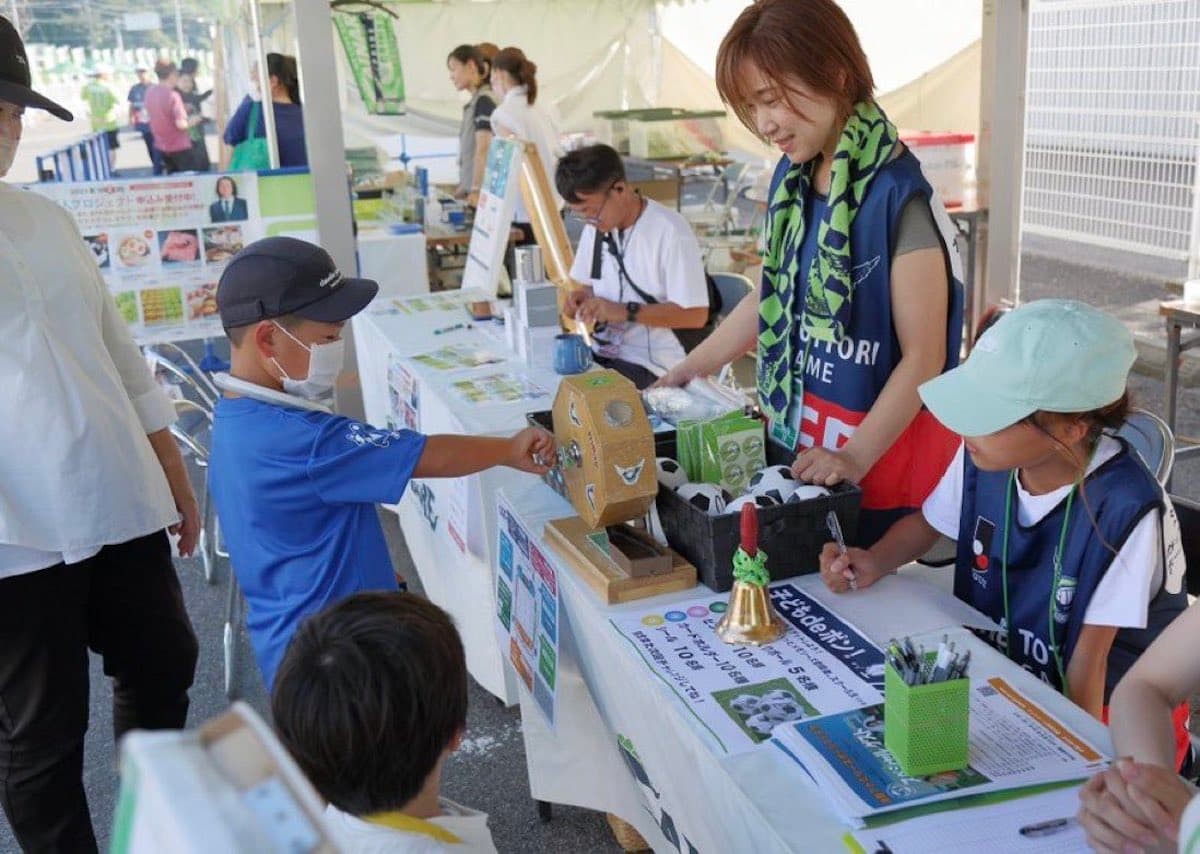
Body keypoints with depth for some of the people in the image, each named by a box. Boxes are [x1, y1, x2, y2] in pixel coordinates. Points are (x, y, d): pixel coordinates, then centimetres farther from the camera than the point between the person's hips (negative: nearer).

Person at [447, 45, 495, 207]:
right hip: (470, 189, 8)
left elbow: (483, 150, -17)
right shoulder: (473, 102, 16)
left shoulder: (484, 101, -11)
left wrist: (476, 190, -22)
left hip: (481, 191, -8)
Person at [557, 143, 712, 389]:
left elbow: (696, 314, -16)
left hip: (650, 366, -7)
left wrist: (626, 311, -21)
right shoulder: (596, 227, 10)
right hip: (600, 354, 7)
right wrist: (580, 298, 1)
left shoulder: (670, 232, -14)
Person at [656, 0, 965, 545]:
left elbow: (923, 356, -19)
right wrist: (688, 371, 12)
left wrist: (856, 457, -24)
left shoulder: (899, 198, -20)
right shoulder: (792, 179, 2)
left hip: (883, 462, -6)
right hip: (799, 444, 7)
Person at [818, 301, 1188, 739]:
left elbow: (1089, 658, -18)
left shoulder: (1125, 510, -26)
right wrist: (873, 563, -7)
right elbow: (926, 522, 10)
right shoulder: (982, 457, -11)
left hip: (1109, 711, -5)